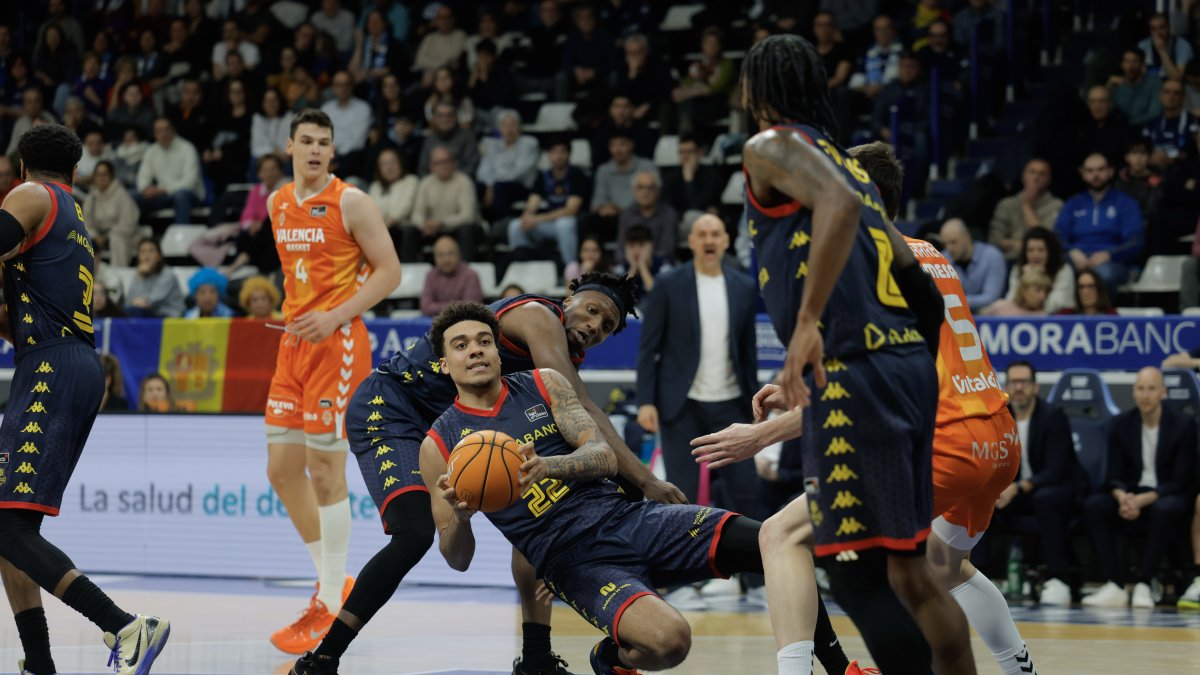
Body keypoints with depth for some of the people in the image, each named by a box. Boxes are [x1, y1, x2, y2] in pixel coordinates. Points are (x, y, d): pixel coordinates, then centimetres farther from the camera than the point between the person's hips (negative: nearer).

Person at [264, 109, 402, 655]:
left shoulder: (351, 202, -9)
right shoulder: (278, 203, 12)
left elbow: (389, 271, -10)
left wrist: (336, 316, -20)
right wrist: (297, 312, 15)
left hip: (337, 344, -7)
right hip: (294, 343, 7)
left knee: (325, 470, -7)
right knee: (282, 469, 6)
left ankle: (331, 607, 1)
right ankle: (332, 578, 21)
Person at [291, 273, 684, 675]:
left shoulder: (567, 358, 10)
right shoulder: (540, 316, -19)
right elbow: (579, 410, -29)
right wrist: (644, 480, -34)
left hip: (449, 427, 10)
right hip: (387, 410, -10)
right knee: (415, 533, -27)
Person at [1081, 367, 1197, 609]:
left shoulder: (1183, 425, -6)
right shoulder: (1120, 424, 3)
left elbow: (1180, 481, -11)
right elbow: (1113, 476, 1)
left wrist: (1143, 500, -25)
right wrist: (1123, 498, -24)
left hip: (1166, 498, -3)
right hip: (1130, 496, 3)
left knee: (1166, 509, -39)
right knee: (1093, 505, -27)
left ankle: (1143, 585, -35)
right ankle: (1114, 586, -32)